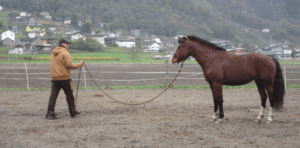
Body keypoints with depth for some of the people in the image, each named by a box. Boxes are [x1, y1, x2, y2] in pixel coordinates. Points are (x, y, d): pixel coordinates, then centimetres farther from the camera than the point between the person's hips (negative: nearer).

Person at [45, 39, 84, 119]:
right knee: (69, 95, 8)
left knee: (53, 95, 1)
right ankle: (73, 112, 18)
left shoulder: (53, 53, 14)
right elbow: (69, 65, -15)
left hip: (55, 78, 6)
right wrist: (80, 64, -5)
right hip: (64, 77, -6)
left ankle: (50, 113, -7)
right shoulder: (64, 53, -10)